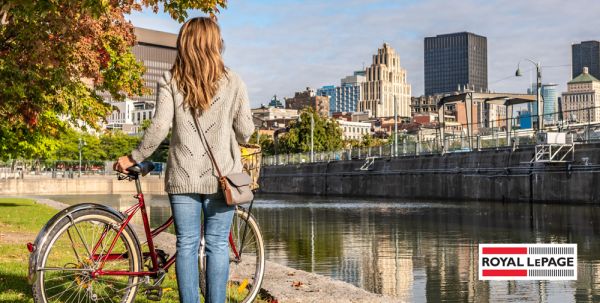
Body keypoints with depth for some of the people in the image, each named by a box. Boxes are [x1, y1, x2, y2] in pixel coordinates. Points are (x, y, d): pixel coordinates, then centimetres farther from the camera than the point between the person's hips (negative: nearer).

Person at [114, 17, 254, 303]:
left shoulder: (170, 81, -1)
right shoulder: (233, 82, 0)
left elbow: (159, 126, -9)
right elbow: (245, 131, 1)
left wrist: (133, 158, 4)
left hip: (183, 177, 1)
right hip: (221, 177, 0)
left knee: (186, 245, 7)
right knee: (217, 245, 5)